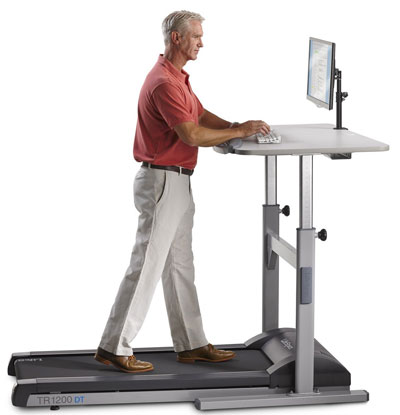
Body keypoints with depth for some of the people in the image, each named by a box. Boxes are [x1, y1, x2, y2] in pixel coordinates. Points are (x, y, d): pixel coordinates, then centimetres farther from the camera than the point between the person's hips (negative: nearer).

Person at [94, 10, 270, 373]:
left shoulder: (178, 78, 14)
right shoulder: (164, 83, -20)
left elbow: (202, 115, 17)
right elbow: (193, 135, -26)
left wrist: (241, 128, 2)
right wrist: (239, 131, -16)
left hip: (177, 183, 11)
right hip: (163, 182, -11)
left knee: (180, 266, 13)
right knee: (147, 267, -6)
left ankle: (192, 344, 20)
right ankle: (114, 347, 0)